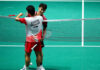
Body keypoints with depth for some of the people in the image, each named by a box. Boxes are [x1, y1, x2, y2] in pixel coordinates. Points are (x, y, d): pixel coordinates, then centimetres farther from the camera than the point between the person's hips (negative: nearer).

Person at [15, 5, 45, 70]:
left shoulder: (27, 20, -19)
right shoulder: (40, 18, -5)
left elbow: (17, 18, -9)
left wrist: (20, 14, 12)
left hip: (30, 40, -4)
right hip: (38, 40, 5)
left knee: (27, 55, 9)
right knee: (38, 54, 14)